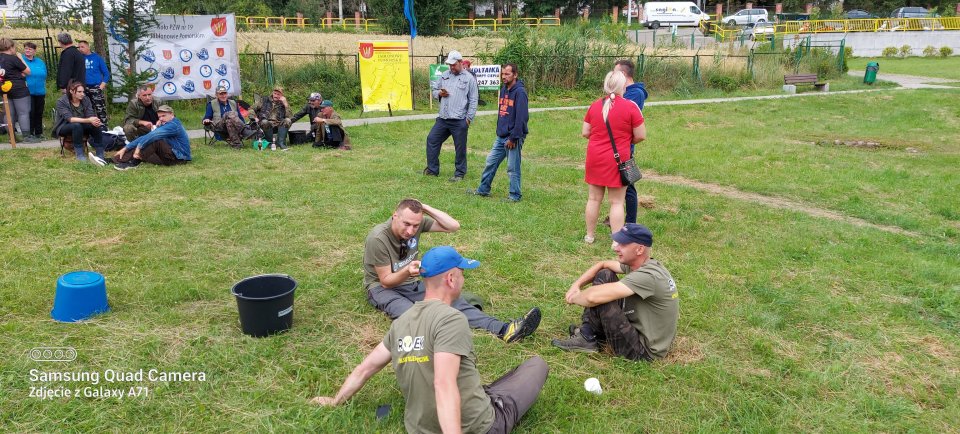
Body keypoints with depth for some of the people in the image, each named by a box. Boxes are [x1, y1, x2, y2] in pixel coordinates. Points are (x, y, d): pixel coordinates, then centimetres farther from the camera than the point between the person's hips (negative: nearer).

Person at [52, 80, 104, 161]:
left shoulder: (86, 99, -2)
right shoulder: (61, 102, -16)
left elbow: (90, 115, -10)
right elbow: (70, 119, -29)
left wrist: (95, 120, -36)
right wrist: (88, 120, -43)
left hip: (81, 125, 4)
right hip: (64, 127, -4)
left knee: (95, 125, -25)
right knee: (77, 125, -37)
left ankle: (100, 154, -24)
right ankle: (79, 154, -34)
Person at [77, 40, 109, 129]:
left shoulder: (97, 57, 3)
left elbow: (106, 73, 3)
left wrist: (102, 86, -7)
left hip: (96, 88, -3)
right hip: (83, 89, 3)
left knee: (101, 110, -9)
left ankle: (103, 129, -8)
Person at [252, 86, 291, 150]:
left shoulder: (283, 104, 14)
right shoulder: (265, 101, 14)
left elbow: (289, 115, -3)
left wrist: (285, 103, -5)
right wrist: (255, 118, -2)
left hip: (278, 125, 1)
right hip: (267, 123, -1)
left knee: (287, 121, -27)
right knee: (264, 122, -36)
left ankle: (280, 142, -28)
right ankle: (270, 142, -17)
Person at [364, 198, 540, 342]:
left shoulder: (418, 221, -9)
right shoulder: (377, 239, -23)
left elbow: (453, 226, -14)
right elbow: (386, 281, -18)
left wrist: (425, 208, -20)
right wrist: (406, 271, -38)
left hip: (411, 283, 5)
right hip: (381, 288, -5)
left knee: (452, 299, -18)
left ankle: (503, 330, -34)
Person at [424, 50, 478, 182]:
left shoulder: (469, 78, -1)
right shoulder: (444, 75, 13)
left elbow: (473, 101, -2)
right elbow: (434, 89, 22)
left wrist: (469, 118, -8)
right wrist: (439, 93, -1)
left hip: (459, 121, -5)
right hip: (442, 118, 5)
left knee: (460, 147, 2)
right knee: (432, 140, 7)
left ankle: (459, 174, 15)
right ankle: (432, 170, 18)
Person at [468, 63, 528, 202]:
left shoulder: (519, 92, -15)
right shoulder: (503, 90, 11)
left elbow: (521, 117, -19)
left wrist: (513, 138, -19)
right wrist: (499, 130, 14)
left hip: (513, 137, -8)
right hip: (501, 136, 8)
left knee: (513, 168, 0)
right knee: (491, 162, 14)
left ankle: (515, 196, 11)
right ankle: (483, 190, 26)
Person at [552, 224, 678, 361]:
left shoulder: (647, 276, -30)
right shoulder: (641, 263, -2)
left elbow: (593, 297, -35)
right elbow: (602, 264, 12)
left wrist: (574, 297, -13)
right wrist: (576, 285, -2)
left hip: (645, 350, -10)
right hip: (641, 327, 10)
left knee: (600, 298, -23)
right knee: (604, 275, 4)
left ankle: (587, 338, 1)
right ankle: (590, 331, 9)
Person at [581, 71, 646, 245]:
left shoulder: (595, 106, 1)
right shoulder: (630, 107, -11)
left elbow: (585, 132, 6)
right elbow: (641, 136, -7)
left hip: (595, 157, 4)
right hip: (618, 159, -4)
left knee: (594, 198, 14)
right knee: (616, 202, 3)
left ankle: (590, 235, 25)